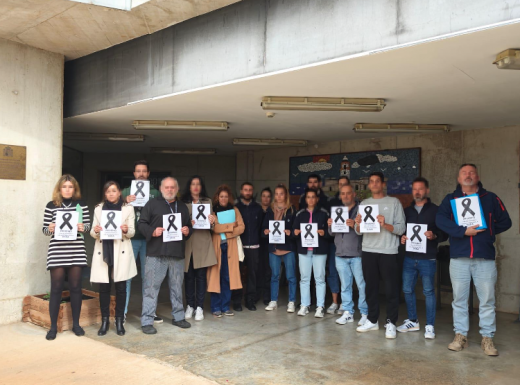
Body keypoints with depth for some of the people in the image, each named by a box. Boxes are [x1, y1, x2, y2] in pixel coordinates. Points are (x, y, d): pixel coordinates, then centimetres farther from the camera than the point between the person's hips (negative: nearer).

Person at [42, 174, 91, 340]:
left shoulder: (81, 205, 6)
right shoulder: (51, 206, 4)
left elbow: (88, 225, 7)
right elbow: (44, 230, 5)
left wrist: (83, 227, -15)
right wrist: (50, 229, -17)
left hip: (77, 250, 1)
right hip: (57, 250, -1)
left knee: (75, 287, 7)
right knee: (56, 288, 2)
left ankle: (76, 324, 19)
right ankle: (53, 326, 14)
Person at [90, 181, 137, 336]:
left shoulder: (128, 208, 6)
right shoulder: (98, 209, 10)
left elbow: (132, 232, 2)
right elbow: (93, 233, 8)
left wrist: (126, 230, -20)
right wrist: (95, 231, -14)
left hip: (121, 252, -1)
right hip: (103, 251, 1)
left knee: (121, 287, 1)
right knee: (104, 288, 2)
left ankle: (119, 321, 12)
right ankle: (105, 321, 14)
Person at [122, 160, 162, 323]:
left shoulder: (155, 193, 8)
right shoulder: (126, 192, 8)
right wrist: (126, 202, -14)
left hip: (148, 239, 1)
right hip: (130, 238, -1)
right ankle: (123, 311, 11)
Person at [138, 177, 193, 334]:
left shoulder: (182, 206, 17)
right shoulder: (152, 204, 3)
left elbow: (189, 226, 22)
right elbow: (142, 223, 1)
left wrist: (187, 231, -1)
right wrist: (152, 231, -18)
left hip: (177, 254, 4)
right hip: (156, 253, -4)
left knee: (177, 287, 13)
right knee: (151, 287, -3)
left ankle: (178, 317, 27)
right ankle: (147, 321, 5)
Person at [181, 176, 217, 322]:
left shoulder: (207, 201, 12)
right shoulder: (183, 202, 7)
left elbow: (211, 223, 11)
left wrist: (212, 221, -11)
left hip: (203, 243, 0)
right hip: (188, 243, 0)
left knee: (201, 275, 2)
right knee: (188, 276, 3)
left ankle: (199, 307, 10)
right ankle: (190, 306, 15)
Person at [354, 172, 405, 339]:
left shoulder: (394, 202, 2)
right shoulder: (364, 203, 13)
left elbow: (401, 228, -6)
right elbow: (358, 231, 11)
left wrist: (385, 224, -21)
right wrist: (358, 224, -10)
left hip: (388, 251, -4)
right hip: (368, 251, 4)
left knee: (391, 289, -1)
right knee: (370, 287, 10)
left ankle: (391, 323, 9)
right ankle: (372, 320, 21)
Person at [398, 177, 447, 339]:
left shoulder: (435, 210, 0)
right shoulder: (407, 210, 13)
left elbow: (444, 233, -2)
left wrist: (434, 236, -21)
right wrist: (402, 238, -3)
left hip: (427, 259, -4)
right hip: (409, 258, 5)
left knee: (429, 291, 1)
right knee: (407, 290, 8)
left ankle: (430, 326, 11)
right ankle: (412, 321, 24)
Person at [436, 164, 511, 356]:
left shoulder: (490, 198, 10)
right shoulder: (450, 199, 8)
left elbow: (505, 221, 9)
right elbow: (441, 219, -8)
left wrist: (486, 230, -2)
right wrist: (463, 231, -18)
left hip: (485, 258, 0)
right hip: (458, 257, 0)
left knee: (487, 300, 3)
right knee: (459, 299, 7)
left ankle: (487, 338, 15)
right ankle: (460, 336, 17)